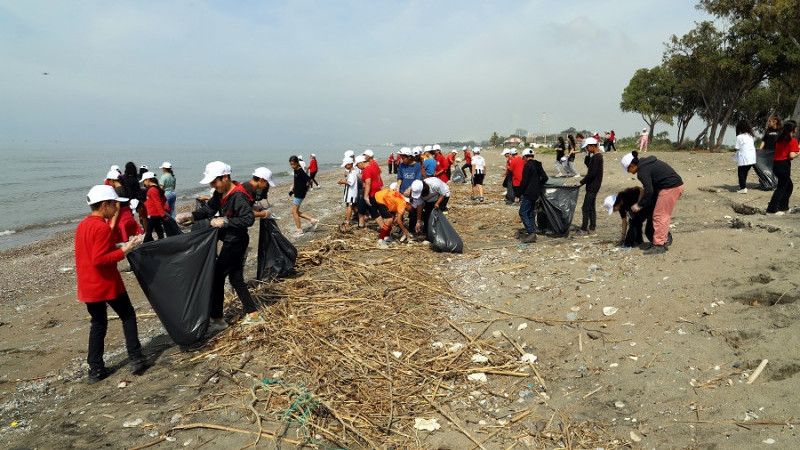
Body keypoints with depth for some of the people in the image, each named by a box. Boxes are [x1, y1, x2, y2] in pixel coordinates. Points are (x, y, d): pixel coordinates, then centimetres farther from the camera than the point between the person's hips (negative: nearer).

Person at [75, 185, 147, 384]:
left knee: (98, 324, 15)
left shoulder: (82, 225, 11)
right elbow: (99, 259, -24)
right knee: (128, 317, 8)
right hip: (107, 284, -8)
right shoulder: (103, 227, -18)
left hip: (87, 286, 8)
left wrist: (116, 247, 14)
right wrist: (123, 251, -21)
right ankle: (136, 359, 9)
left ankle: (95, 370, 16)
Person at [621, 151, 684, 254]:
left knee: (659, 216, -7)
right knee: (664, 216, 16)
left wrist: (639, 205, -8)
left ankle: (659, 245, -6)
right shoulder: (647, 163, 16)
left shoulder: (642, 171, -14)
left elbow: (649, 191, -17)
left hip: (670, 188, -10)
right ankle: (664, 242, 22)